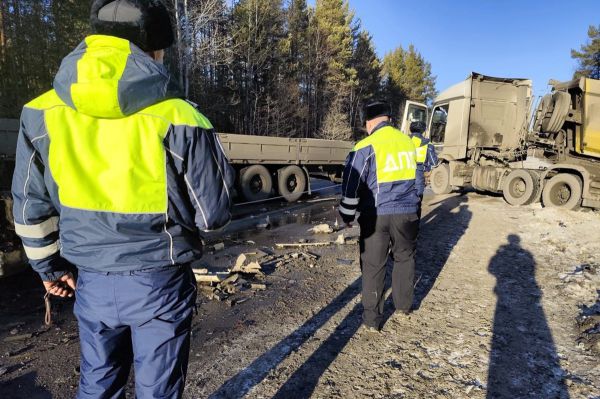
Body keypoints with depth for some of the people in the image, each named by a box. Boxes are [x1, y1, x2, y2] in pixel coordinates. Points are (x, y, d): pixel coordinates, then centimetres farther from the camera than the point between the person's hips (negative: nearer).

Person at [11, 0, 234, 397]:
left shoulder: (42, 115, -4)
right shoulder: (180, 120, -19)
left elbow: (31, 207, 5)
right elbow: (213, 214, -11)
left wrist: (49, 267, 20)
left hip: (92, 282, 4)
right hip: (159, 283, -4)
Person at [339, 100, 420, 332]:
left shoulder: (366, 147, -9)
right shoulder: (407, 142, 8)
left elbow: (352, 185, -9)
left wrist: (347, 215, 2)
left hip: (376, 215, -4)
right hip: (406, 211, 5)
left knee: (373, 265, 5)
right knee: (404, 257, 22)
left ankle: (372, 319, 12)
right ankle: (403, 304, 34)